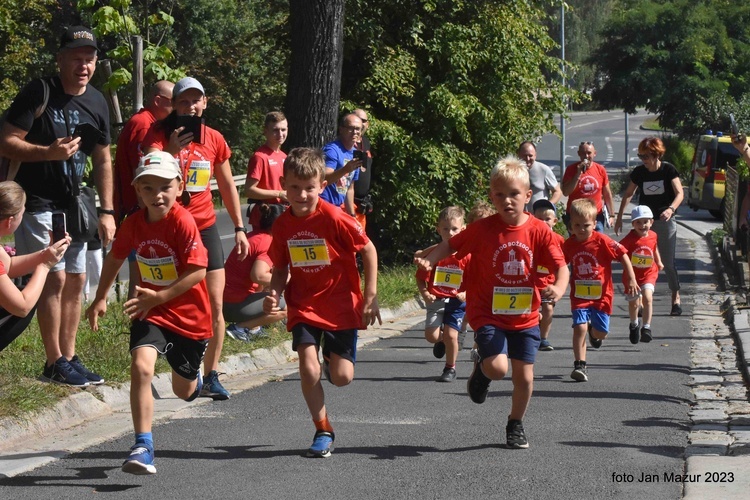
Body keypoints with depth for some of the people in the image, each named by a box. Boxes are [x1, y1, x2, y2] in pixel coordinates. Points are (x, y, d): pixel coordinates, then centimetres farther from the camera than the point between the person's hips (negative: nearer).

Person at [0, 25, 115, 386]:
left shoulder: (96, 103, 7)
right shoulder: (38, 93, -13)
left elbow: (102, 160, 14)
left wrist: (107, 211, 9)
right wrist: (49, 152, -29)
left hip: (73, 204, 7)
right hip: (39, 203, -7)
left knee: (76, 279, 8)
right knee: (54, 278, -11)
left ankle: (69, 358, 16)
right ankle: (54, 363, -5)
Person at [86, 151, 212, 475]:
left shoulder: (183, 222, -21)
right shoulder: (133, 224, -5)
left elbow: (198, 271, -26)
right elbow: (116, 258, 15)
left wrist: (160, 296, -31)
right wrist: (100, 298, 15)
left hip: (190, 313, -2)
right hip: (150, 311, 2)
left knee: (184, 390, 15)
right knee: (141, 365, -26)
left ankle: (195, 378, 56)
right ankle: (143, 446, -23)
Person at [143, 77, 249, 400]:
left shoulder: (214, 140, 6)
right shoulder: (159, 134, -4)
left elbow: (228, 187, 17)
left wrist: (239, 228, 16)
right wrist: (172, 150, -35)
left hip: (205, 226, 3)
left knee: (215, 304, -1)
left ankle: (211, 377, 7)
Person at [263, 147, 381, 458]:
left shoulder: (334, 218, -17)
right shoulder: (283, 225, -4)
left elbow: (368, 250, -6)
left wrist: (370, 297, -6)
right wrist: (274, 295, -10)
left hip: (341, 306, -2)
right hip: (304, 307, 2)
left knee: (342, 377, -4)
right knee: (308, 368, -15)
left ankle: (332, 356, 35)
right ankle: (323, 431, 5)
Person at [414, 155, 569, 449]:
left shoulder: (539, 231, -6)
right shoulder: (482, 229, -9)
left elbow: (560, 266, -7)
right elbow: (451, 245, -2)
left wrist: (558, 288, -28)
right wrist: (429, 260, -21)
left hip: (525, 317, 2)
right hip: (488, 314, -2)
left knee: (524, 376, 5)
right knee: (498, 367, -20)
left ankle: (516, 425, 31)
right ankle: (481, 370, 19)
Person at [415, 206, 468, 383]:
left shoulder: (466, 255, -4)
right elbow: (421, 278, 4)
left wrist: (465, 294, -16)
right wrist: (425, 294, -12)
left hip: (456, 301, -1)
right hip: (436, 300, 1)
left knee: (451, 335, -8)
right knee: (431, 335, -13)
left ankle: (450, 368, 15)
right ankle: (441, 340, 27)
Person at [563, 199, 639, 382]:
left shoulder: (602, 241, -13)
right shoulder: (569, 244, -3)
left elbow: (623, 255, -7)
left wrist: (631, 280, -8)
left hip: (601, 294, -1)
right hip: (579, 295, 1)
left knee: (601, 332, 2)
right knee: (580, 327, -16)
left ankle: (594, 332, 42)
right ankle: (580, 365, -9)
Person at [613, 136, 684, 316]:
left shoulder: (668, 170, -7)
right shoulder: (639, 172, 0)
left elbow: (679, 193, -13)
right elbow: (628, 194, 9)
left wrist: (671, 209, -31)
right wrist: (619, 217, 6)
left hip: (665, 222, -2)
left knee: (668, 263, -2)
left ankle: (676, 299, 10)